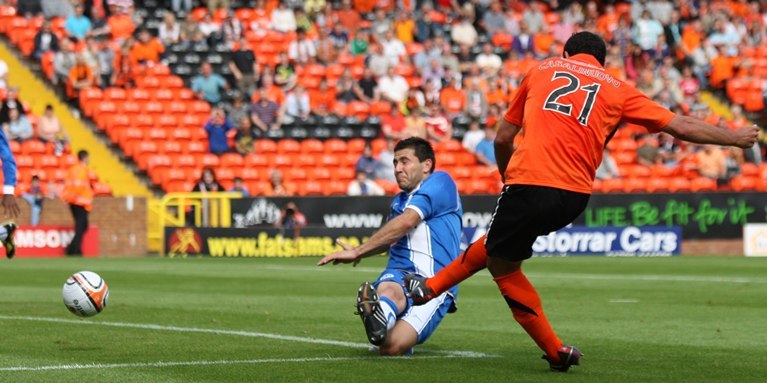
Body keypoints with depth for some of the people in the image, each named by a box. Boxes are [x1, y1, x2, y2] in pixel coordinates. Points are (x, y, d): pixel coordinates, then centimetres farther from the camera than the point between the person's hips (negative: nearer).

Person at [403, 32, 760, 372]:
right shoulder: (618, 90, 16)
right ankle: (432, 287, 34)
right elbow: (682, 127, 14)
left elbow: (502, 139, 21)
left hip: (530, 182, -3)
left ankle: (556, 352, 13)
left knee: (502, 264, 14)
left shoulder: (542, 69, 18)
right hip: (574, 197, 4)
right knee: (497, 241, 27)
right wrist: (735, 137, 28)